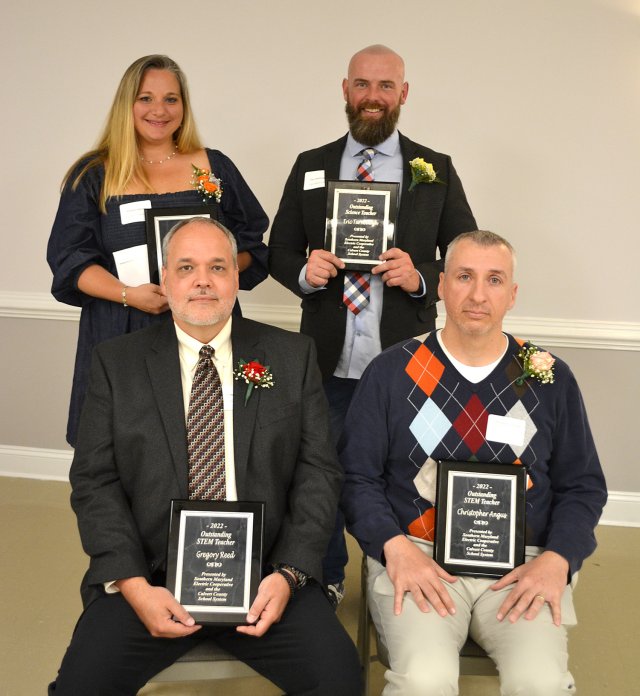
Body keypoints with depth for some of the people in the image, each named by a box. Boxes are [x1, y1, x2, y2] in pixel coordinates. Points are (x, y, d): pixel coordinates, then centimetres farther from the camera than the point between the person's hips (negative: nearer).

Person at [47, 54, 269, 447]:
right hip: (120, 335, 0)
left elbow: (251, 241, 9)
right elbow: (70, 259, 2)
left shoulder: (215, 168, 8)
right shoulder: (94, 176, 6)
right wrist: (128, 294, -15)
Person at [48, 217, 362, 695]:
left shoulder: (292, 356, 5)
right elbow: (95, 481, 1)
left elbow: (319, 471, 2)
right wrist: (133, 585, -11)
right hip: (149, 575, 0)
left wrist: (289, 574, -10)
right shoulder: (116, 363, 5)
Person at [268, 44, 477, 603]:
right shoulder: (310, 166, 8)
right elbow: (279, 251, 11)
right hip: (328, 361, 2)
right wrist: (305, 271, -11)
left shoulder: (436, 170, 3)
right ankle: (326, 579, 36)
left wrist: (420, 278, -16)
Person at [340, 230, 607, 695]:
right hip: (417, 556, -1)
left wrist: (556, 560, -6)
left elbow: (582, 486, 10)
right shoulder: (393, 371, 2)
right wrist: (394, 546, -13)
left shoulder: (550, 378, 7)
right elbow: (358, 476, 2)